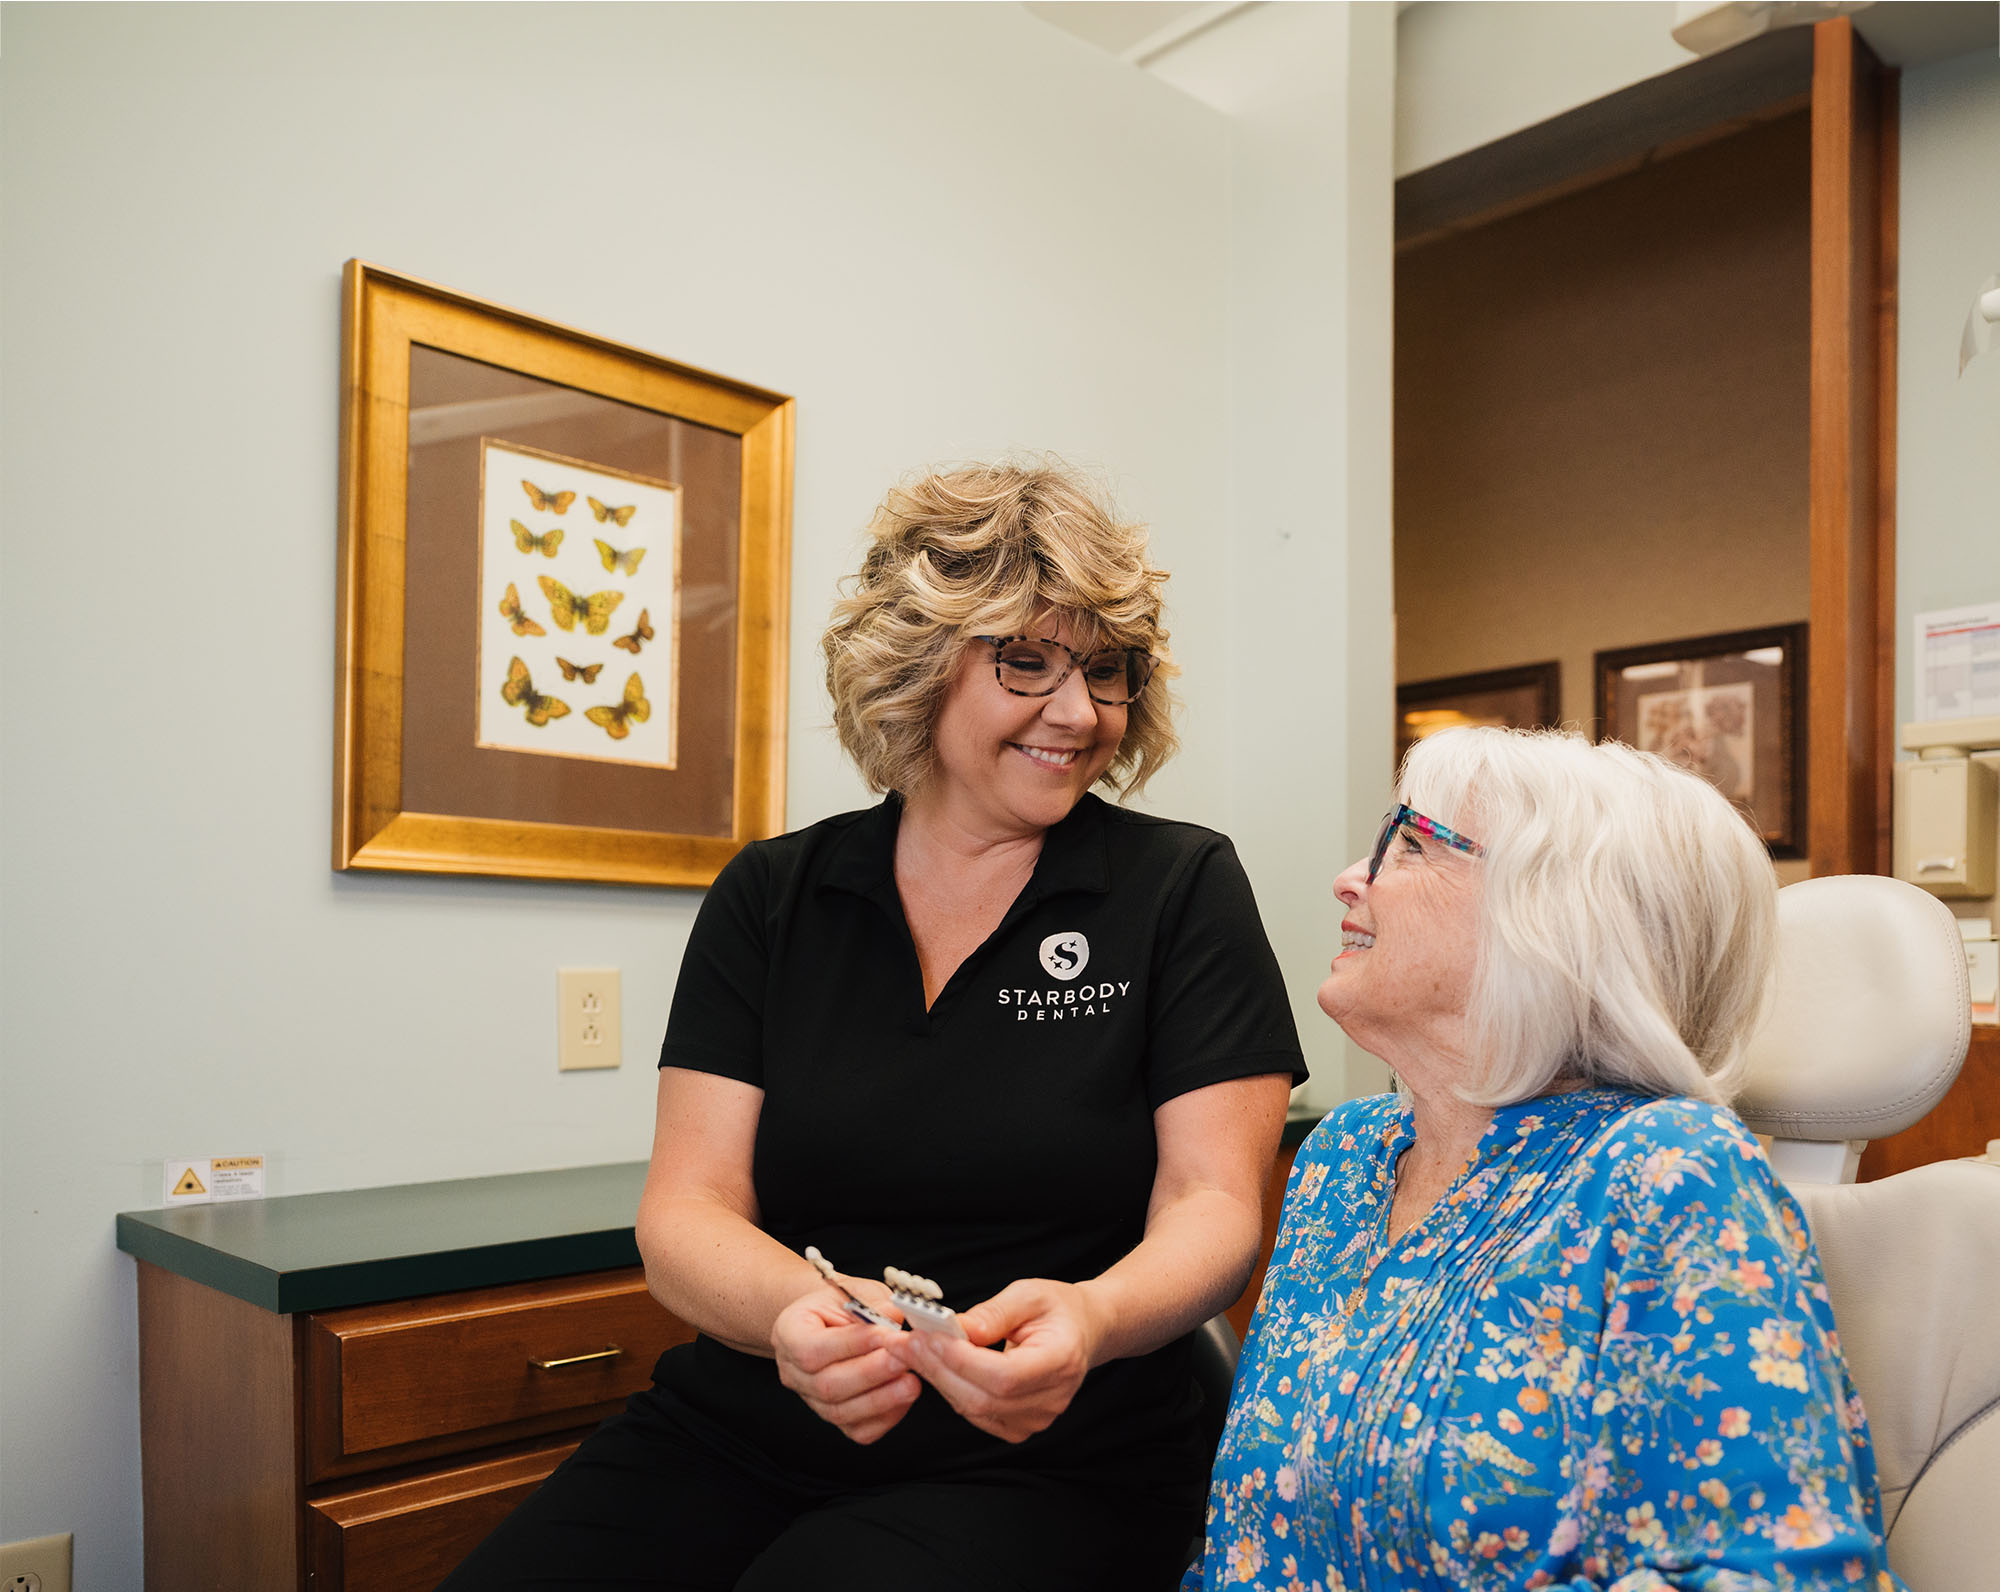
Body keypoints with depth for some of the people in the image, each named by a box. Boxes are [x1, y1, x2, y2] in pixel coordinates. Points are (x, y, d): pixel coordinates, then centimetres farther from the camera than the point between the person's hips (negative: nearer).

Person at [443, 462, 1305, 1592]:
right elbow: (688, 1209, -1)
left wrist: (1085, 1319, -29)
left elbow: (1214, 1204, -6)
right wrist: (796, 1312, -24)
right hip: (734, 1441, 3)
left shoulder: (1184, 891, 0)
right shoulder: (771, 899, 5)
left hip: (1040, 1467, -2)